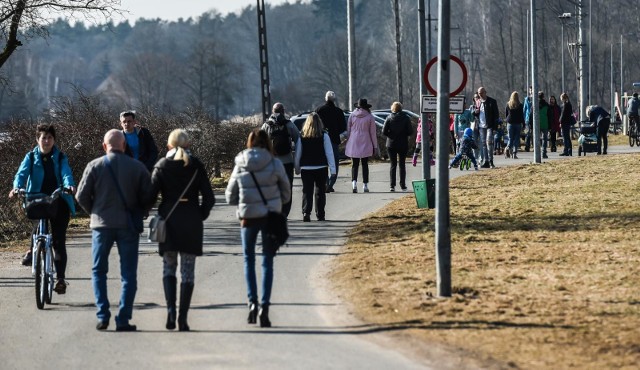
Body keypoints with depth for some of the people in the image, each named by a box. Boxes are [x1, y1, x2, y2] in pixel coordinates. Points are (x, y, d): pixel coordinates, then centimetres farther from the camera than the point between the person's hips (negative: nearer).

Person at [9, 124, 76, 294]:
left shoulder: (60, 158, 4)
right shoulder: (31, 157, 6)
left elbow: (66, 173, -12)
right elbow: (22, 173, -9)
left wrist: (69, 185, -35)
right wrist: (16, 187, -31)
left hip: (59, 201, -1)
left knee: (59, 241, -4)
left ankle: (60, 279, -2)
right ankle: (32, 249, -9)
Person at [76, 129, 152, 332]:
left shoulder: (94, 166, -3)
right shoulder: (137, 167, -1)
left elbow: (81, 196, -3)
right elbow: (148, 196, -2)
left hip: (102, 224, 0)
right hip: (128, 225, 0)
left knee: (99, 271, 13)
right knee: (128, 274, 5)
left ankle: (103, 315, 1)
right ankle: (123, 319, -1)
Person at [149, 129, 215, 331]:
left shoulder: (161, 166, -2)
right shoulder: (196, 166, 1)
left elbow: (151, 195, -8)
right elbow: (209, 198, -3)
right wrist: (200, 216, 9)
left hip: (168, 220, 0)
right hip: (192, 222, 0)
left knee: (169, 267, 12)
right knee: (188, 270, 6)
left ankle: (171, 309, -10)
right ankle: (183, 318, 0)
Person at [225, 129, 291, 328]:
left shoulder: (240, 166, -3)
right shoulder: (274, 164, -8)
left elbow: (230, 197, 4)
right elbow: (286, 194, 2)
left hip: (248, 217, 1)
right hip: (271, 216, -1)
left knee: (249, 259, 16)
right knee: (267, 262, 7)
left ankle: (252, 301, 2)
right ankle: (265, 305, -1)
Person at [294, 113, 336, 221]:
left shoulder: (301, 137, -2)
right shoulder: (324, 136, -6)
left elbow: (297, 154, 3)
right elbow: (329, 153, -5)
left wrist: (297, 169, 13)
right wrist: (332, 169, -1)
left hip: (306, 168, 1)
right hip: (321, 168, -1)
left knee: (307, 192, 4)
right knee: (320, 192, 9)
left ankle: (306, 213, -9)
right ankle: (320, 215, 11)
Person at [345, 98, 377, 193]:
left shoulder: (352, 115, 1)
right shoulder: (370, 117, -3)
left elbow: (348, 130, 6)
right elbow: (373, 133, 1)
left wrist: (347, 142, 15)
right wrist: (375, 146, 8)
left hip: (353, 144, 1)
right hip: (365, 144, -1)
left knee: (354, 164, 2)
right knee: (365, 164, 8)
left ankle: (354, 182, -19)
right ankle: (365, 185, 5)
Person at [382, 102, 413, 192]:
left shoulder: (389, 118, -4)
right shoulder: (405, 118, -4)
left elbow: (384, 132, -8)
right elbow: (410, 132, -7)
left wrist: (391, 135, 9)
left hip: (391, 145, 0)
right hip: (403, 145, 0)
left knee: (393, 165, 6)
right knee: (402, 164, 9)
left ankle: (392, 185, -2)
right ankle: (403, 186, 7)